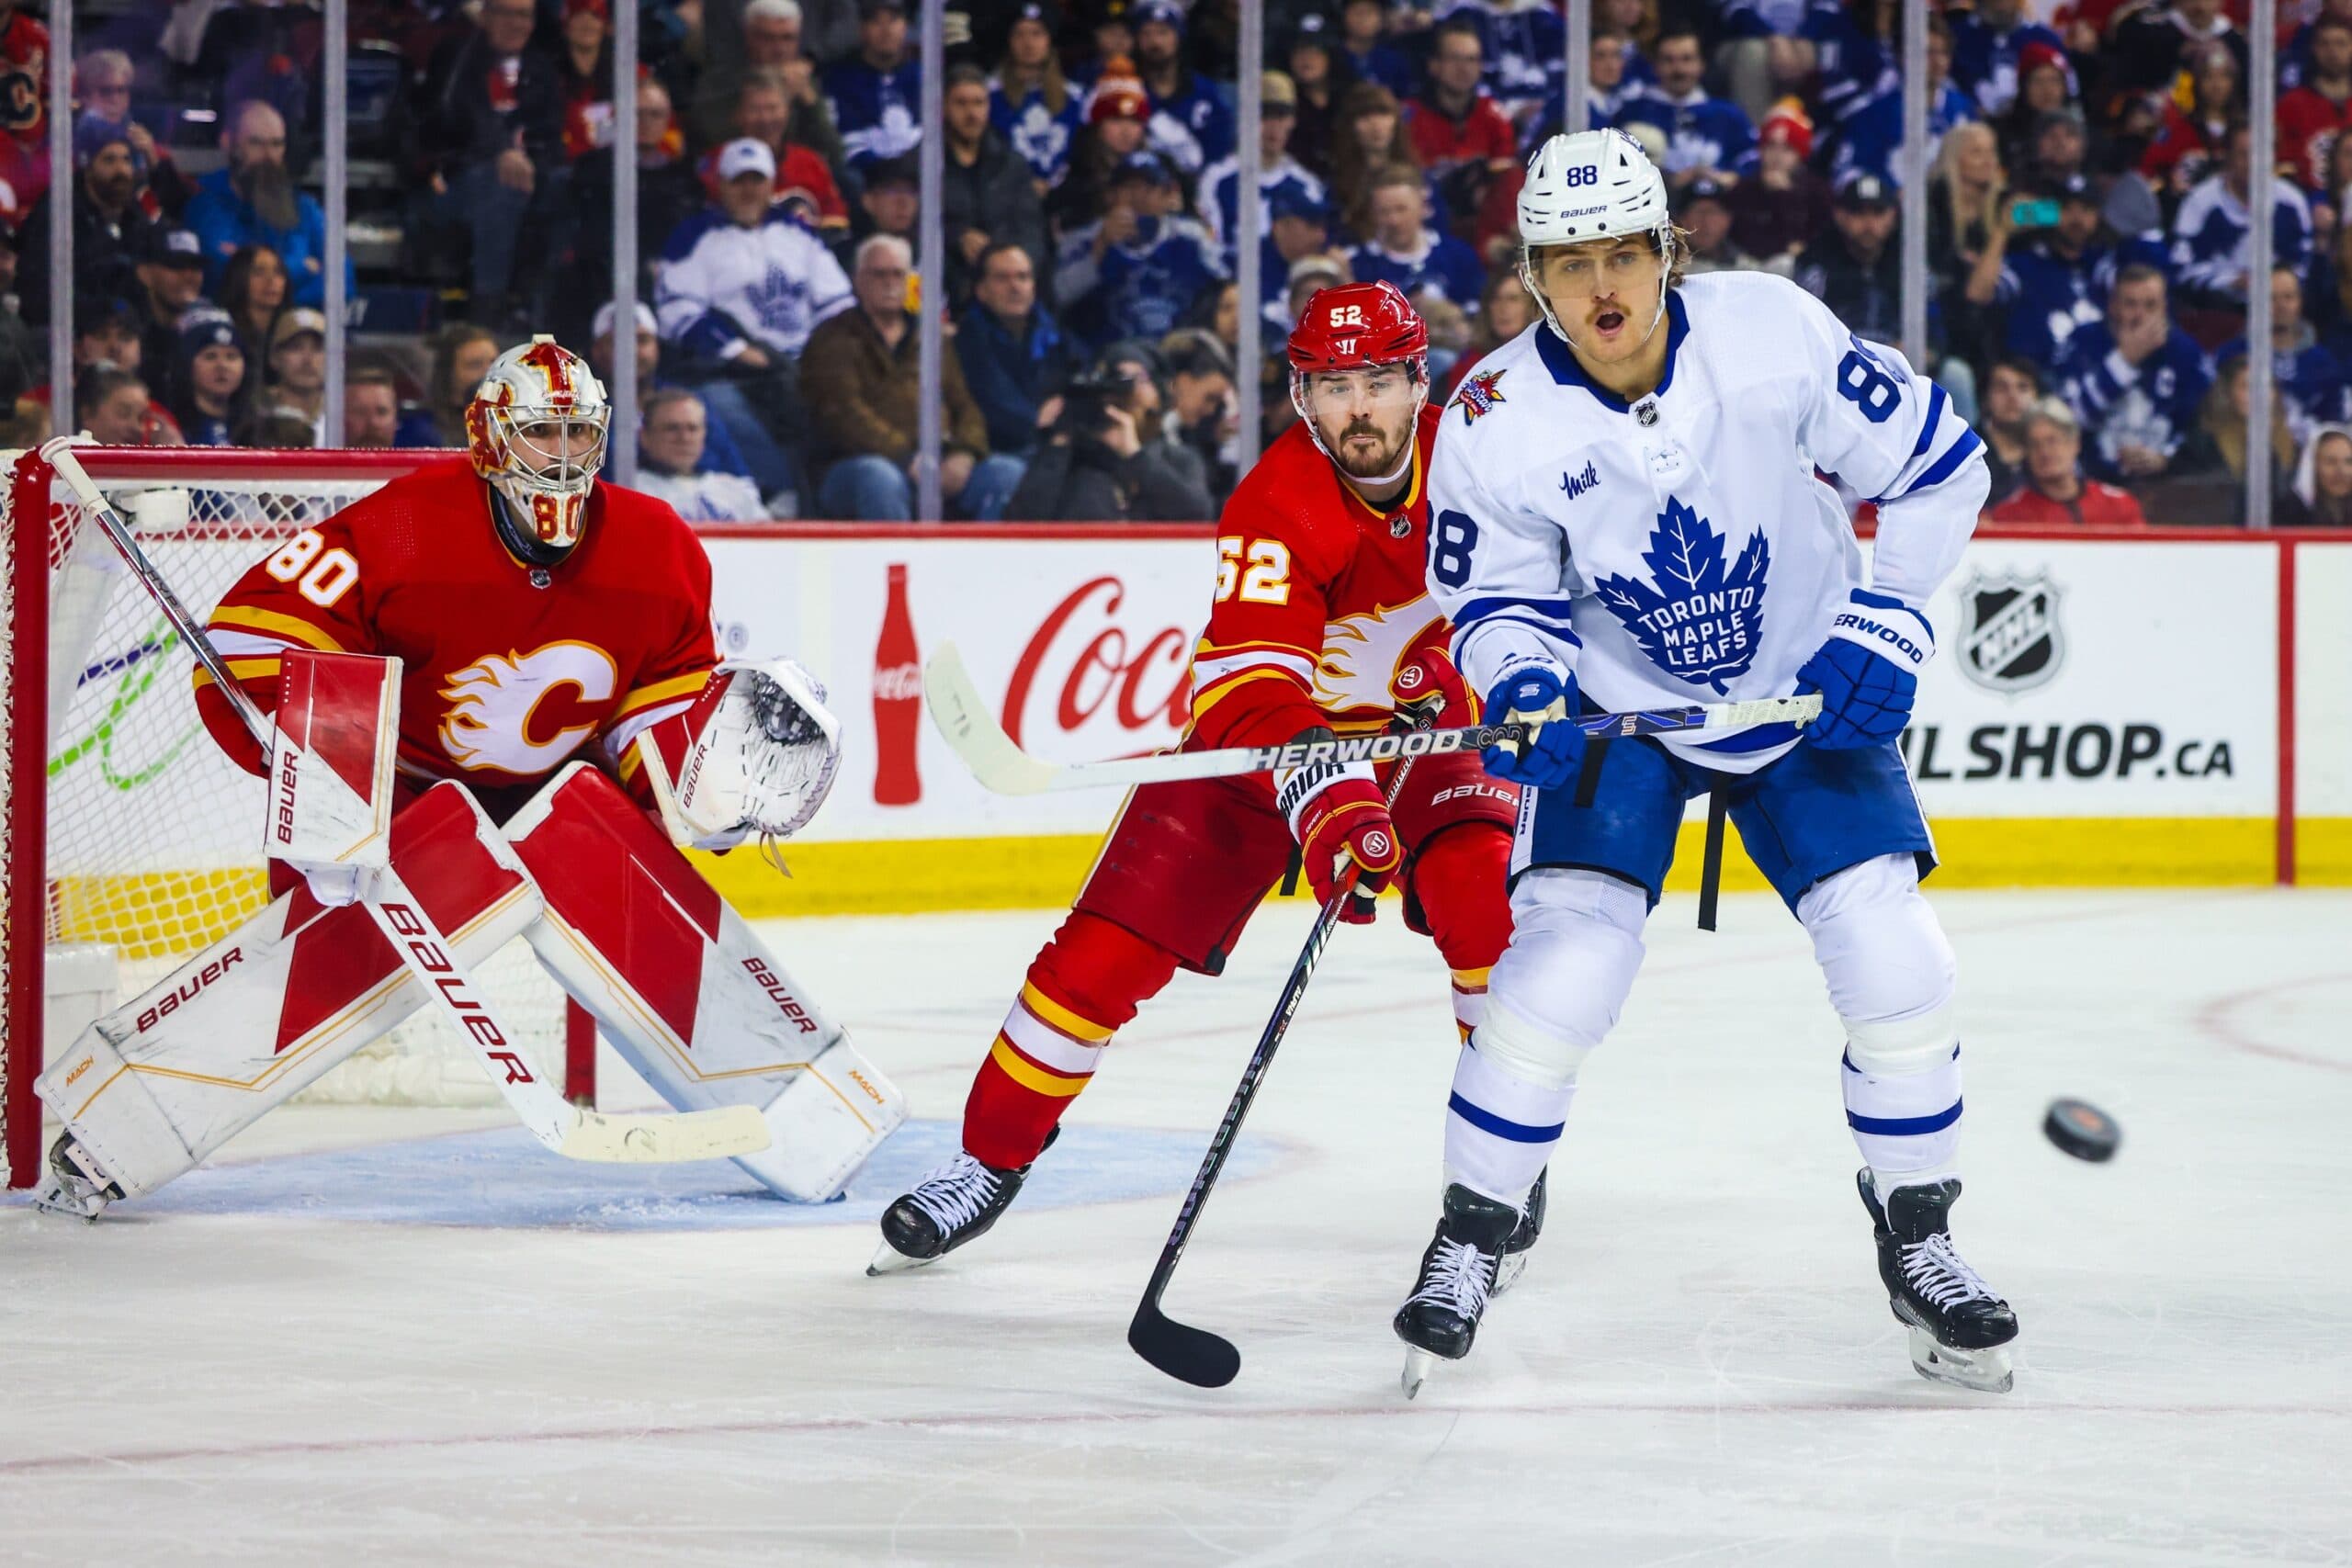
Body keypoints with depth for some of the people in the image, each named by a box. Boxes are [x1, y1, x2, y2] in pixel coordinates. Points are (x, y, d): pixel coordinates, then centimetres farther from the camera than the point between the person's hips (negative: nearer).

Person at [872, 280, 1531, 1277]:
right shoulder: (1275, 509, -29)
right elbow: (1246, 691, -39)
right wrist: (1326, 799, -56)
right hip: (1260, 740, -2)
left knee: (1484, 894, -27)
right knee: (1104, 953, -8)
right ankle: (992, 1157, 11)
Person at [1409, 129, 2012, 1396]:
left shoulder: (1773, 333, -20)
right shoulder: (1497, 422, -19)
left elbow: (1937, 464, -8)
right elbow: (1497, 598, -6)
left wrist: (1880, 626, -13)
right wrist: (1520, 677, -28)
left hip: (1809, 692, 1)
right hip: (1617, 708, -1)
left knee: (1893, 960, -9)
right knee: (1561, 963, -17)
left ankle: (1917, 1244, 12)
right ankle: (1467, 1245, 1)